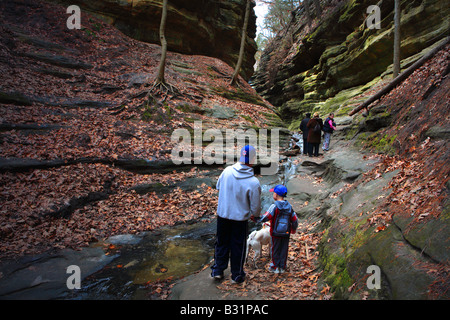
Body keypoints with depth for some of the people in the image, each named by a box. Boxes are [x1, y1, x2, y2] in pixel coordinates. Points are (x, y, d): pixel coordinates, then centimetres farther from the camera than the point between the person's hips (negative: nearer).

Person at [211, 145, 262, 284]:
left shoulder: (227, 171, -12)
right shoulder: (253, 182, -22)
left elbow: (218, 187, 7)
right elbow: (255, 206, -12)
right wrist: (255, 215, 9)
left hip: (222, 214, 3)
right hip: (240, 218, -3)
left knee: (221, 243, 21)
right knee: (238, 246, 16)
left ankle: (217, 271, 35)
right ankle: (237, 275, 32)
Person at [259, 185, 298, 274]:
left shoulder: (274, 206, -15)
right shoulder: (289, 206, 2)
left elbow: (266, 217, -19)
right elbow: (294, 219, 8)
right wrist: (293, 229, 23)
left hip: (276, 233, -4)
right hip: (286, 233, 4)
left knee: (275, 250, 9)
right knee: (284, 250, 13)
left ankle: (275, 267, 19)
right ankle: (282, 267, 21)